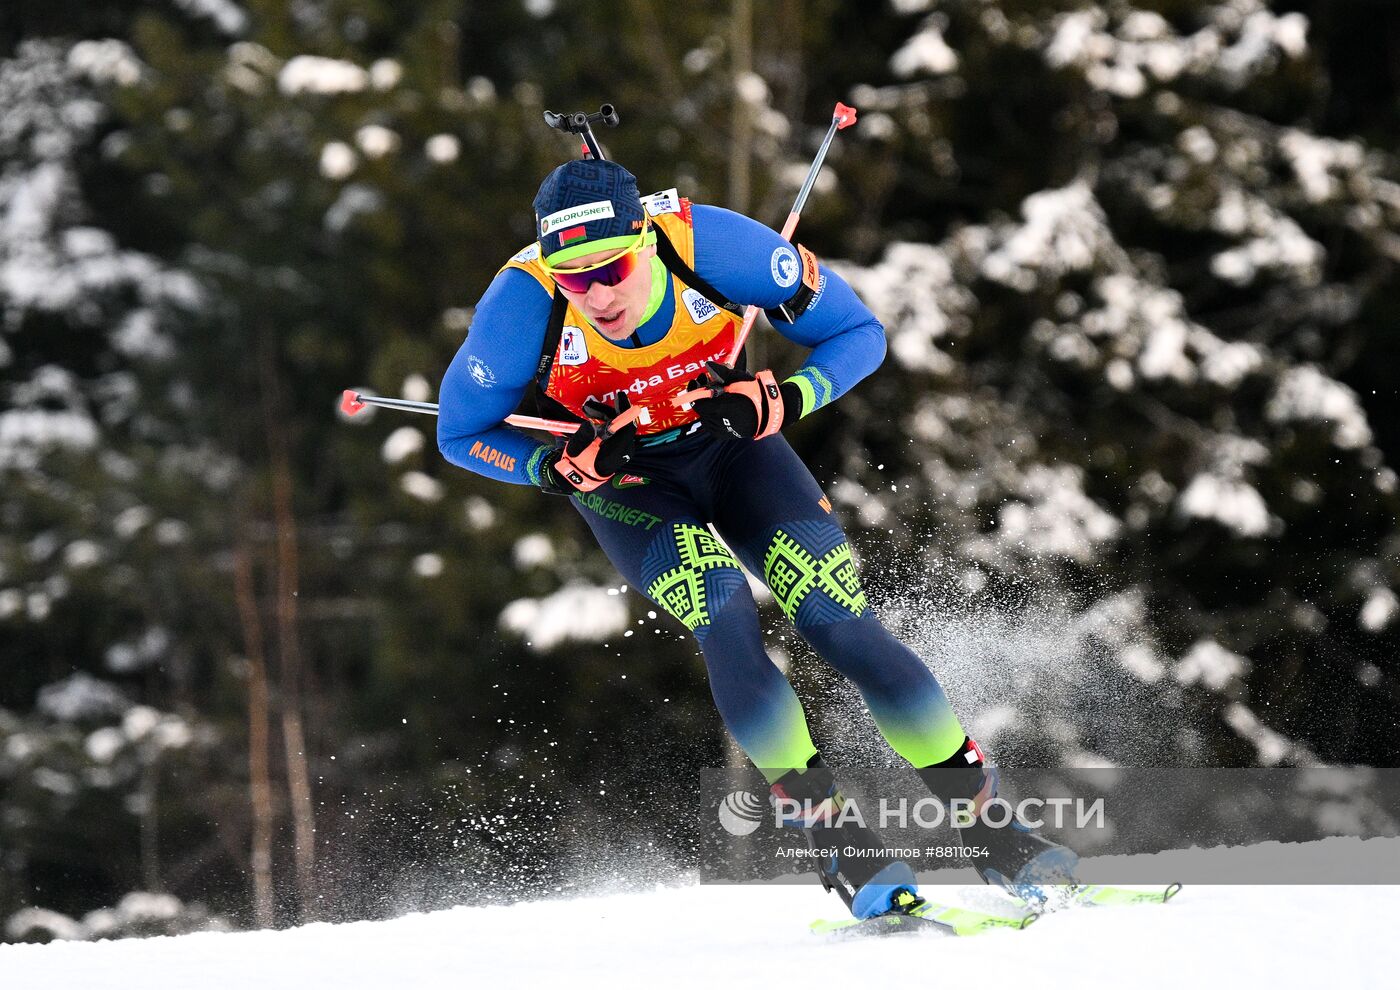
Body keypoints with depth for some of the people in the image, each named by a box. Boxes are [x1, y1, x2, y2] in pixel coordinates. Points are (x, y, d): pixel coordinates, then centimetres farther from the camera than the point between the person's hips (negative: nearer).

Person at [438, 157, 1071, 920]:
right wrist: (564, 467, -30)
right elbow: (461, 435, -14)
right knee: (722, 615, -28)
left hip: (729, 443, 1)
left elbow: (858, 333, -18)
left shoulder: (712, 244, -31)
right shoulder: (524, 302, -31)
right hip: (625, 480, -1)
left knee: (843, 624, -14)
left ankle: (996, 832, -4)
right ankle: (836, 838, -21)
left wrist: (776, 401, -35)